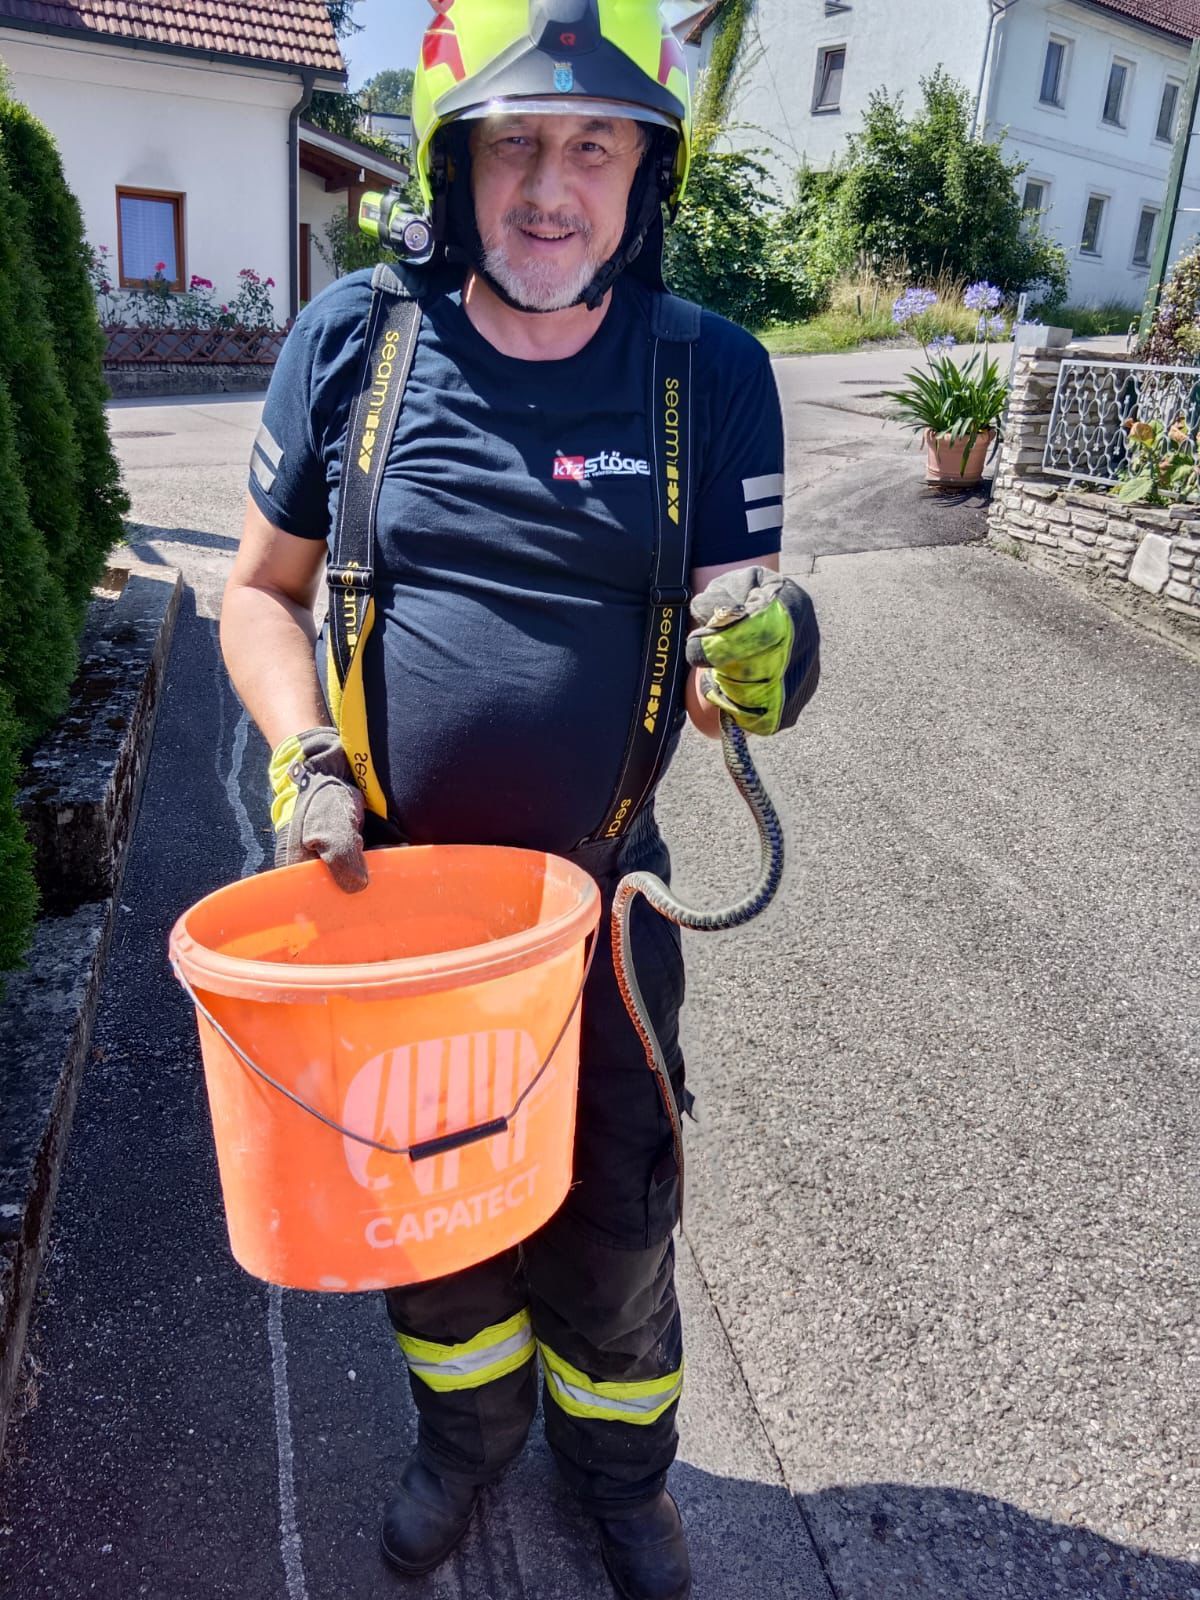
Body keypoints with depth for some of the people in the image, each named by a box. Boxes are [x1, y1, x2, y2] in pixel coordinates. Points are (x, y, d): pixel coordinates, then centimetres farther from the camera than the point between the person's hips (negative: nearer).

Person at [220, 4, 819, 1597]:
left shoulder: (709, 373, -7)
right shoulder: (353, 340, -7)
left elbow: (734, 655, -5)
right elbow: (262, 588, 3)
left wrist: (760, 659, -29)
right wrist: (311, 761, -13)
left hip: (598, 895, 0)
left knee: (613, 1221, 15)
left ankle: (618, 1465, 48)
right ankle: (465, 1433, 52)